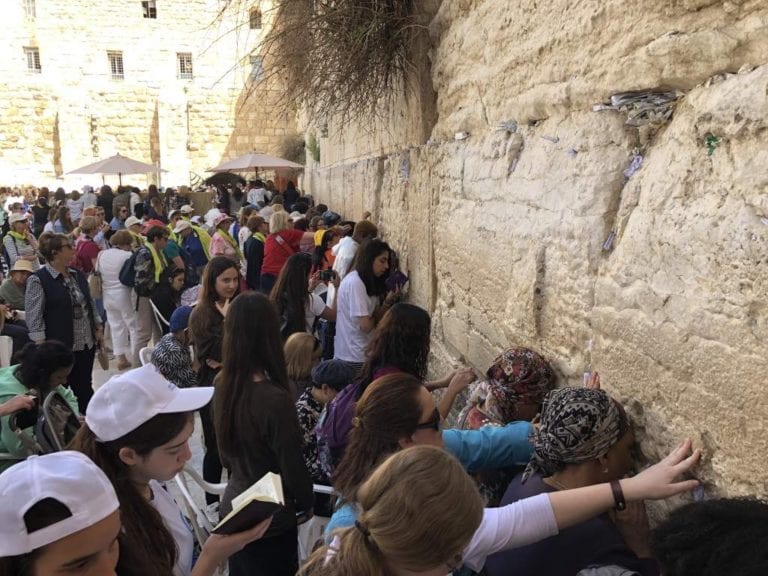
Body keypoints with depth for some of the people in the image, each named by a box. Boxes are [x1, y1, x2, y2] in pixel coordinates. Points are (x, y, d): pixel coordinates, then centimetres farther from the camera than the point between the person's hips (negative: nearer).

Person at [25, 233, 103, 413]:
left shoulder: (77, 275, 10)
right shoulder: (38, 280, -11)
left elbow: (90, 303, 18)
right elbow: (33, 316, -14)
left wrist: (98, 329, 13)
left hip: (87, 342, 6)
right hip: (60, 346, -6)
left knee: (85, 387, 15)